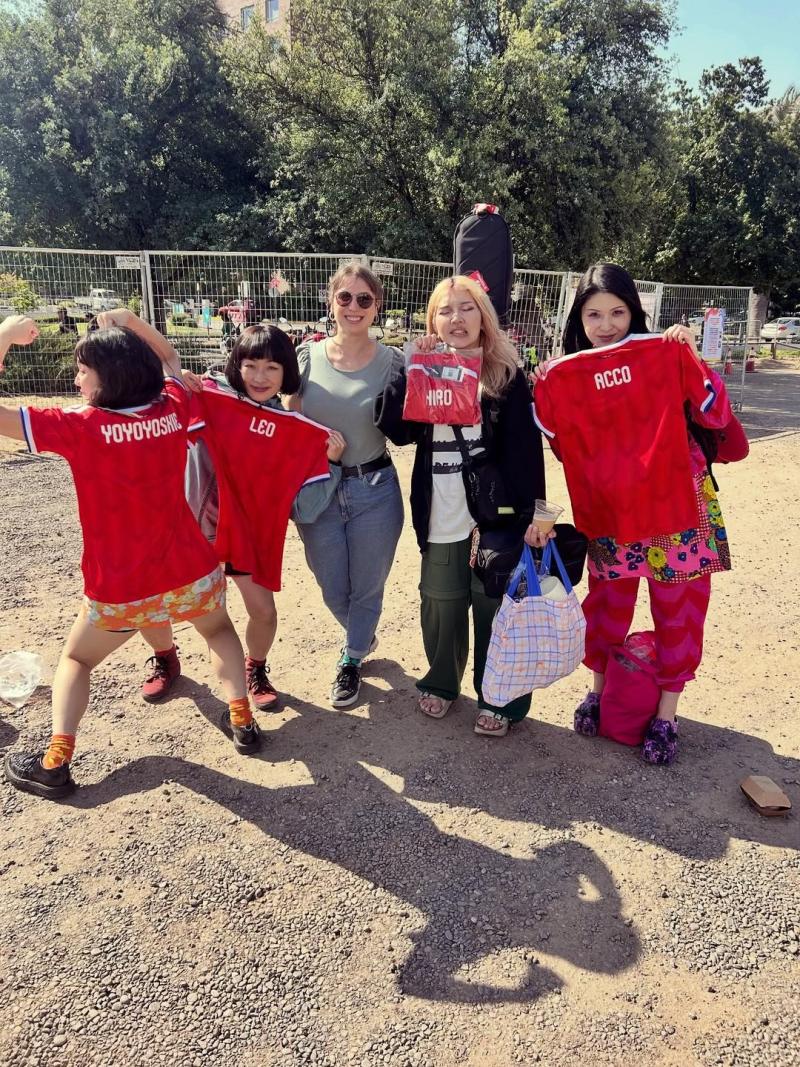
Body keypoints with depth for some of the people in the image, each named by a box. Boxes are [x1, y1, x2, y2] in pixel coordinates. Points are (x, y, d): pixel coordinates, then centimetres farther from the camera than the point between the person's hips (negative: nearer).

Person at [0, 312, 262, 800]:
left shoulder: (79, 427, -17)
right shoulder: (174, 408, -5)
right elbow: (172, 363, 18)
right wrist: (132, 323, 6)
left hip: (118, 592, -2)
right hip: (193, 573, 3)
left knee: (76, 659, 25)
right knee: (219, 630, 33)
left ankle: (55, 763, 19)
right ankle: (242, 720, 25)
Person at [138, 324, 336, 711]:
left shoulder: (294, 428, -4)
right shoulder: (210, 396, -10)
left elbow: (300, 494, -2)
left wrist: (329, 459, -15)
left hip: (248, 526, 1)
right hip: (189, 519, 0)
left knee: (263, 611, -5)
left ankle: (256, 671, 29)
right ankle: (165, 660, 35)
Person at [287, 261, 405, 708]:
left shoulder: (393, 362, -6)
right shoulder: (307, 356, -3)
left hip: (374, 492, -2)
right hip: (317, 491, 2)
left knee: (367, 588, 14)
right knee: (334, 593, 17)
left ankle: (352, 659, 41)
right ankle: (363, 636, 50)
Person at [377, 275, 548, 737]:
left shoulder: (506, 375, -2)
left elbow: (526, 448, -8)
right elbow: (395, 428, -8)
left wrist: (533, 512, -15)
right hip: (441, 521, 3)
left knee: (494, 608, 7)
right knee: (441, 608, 15)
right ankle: (441, 682, 37)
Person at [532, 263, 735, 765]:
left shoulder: (666, 355, -7)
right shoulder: (565, 376, -4)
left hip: (677, 503, -1)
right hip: (609, 510, 1)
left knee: (678, 608, 10)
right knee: (608, 601, 15)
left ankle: (667, 715, 25)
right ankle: (598, 689, 37)